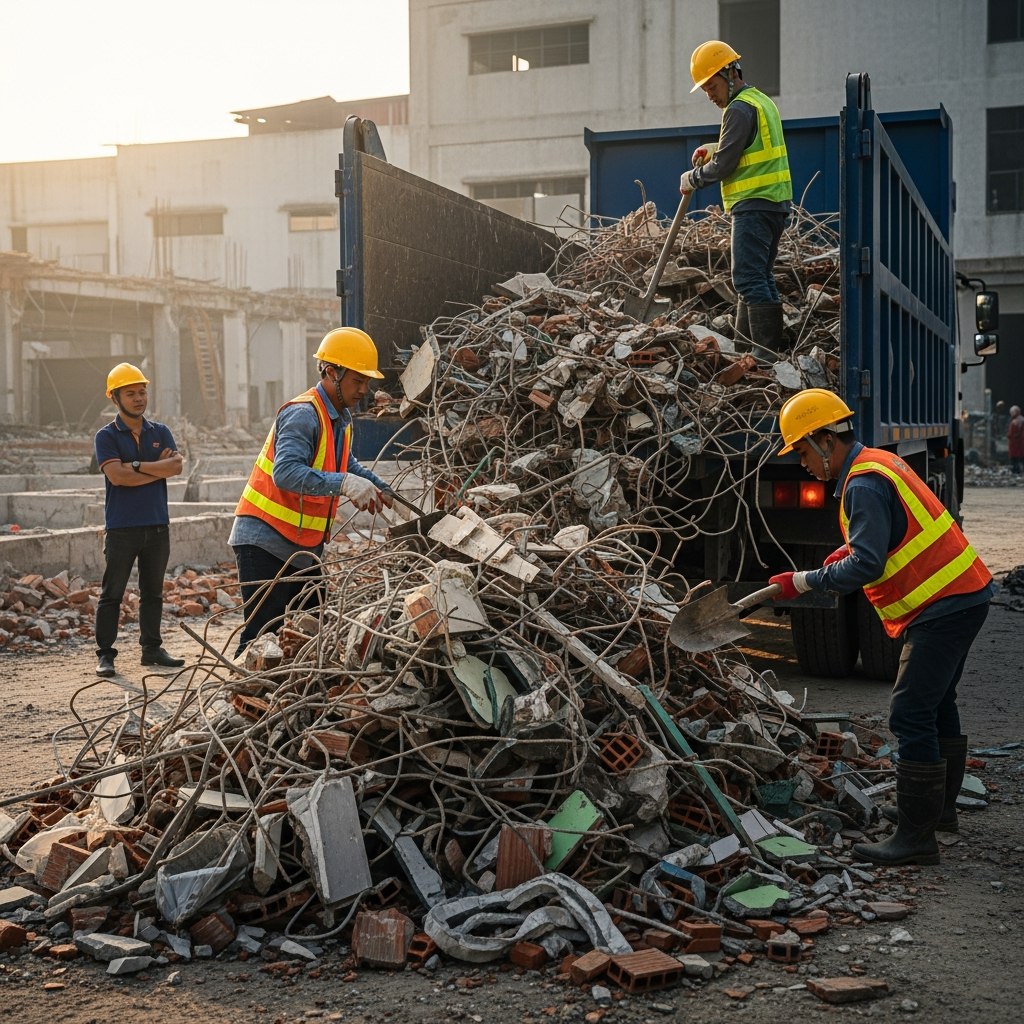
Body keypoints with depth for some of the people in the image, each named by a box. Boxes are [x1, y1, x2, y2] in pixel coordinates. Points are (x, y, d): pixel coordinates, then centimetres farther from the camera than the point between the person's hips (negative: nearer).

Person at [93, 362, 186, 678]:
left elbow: (176, 465, -5)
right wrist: (158, 469, -9)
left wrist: (136, 466, -12)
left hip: (157, 525, 4)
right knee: (112, 593, 0)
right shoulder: (106, 436, -1)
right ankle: (105, 654, 5)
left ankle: (152, 648, 20)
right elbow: (117, 475, -16)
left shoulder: (160, 432, 11)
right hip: (121, 527, -4)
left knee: (153, 592, 11)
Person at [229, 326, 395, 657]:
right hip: (265, 540, -9)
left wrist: (381, 488, 26)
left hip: (305, 546, 9)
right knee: (264, 633, -12)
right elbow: (286, 473, -34)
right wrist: (343, 484, -43)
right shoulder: (303, 415, -18)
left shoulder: (341, 418, 12)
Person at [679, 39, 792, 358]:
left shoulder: (740, 109, -12)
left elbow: (722, 166, -14)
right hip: (775, 201, 11)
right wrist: (715, 149, 21)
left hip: (754, 204, -11)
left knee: (750, 279, -13)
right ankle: (744, 343, 16)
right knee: (760, 277, 12)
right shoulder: (762, 101, 19)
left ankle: (769, 353, -17)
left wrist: (691, 179, 2)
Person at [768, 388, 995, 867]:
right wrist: (850, 550, 12)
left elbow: (866, 566, -25)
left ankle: (916, 837, -8)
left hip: (945, 607, -11)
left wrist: (802, 582, -17)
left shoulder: (864, 484, -19)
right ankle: (941, 808, 38)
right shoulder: (878, 463, 13)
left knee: (911, 714, -11)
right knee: (936, 704, 23)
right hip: (962, 596, 11)